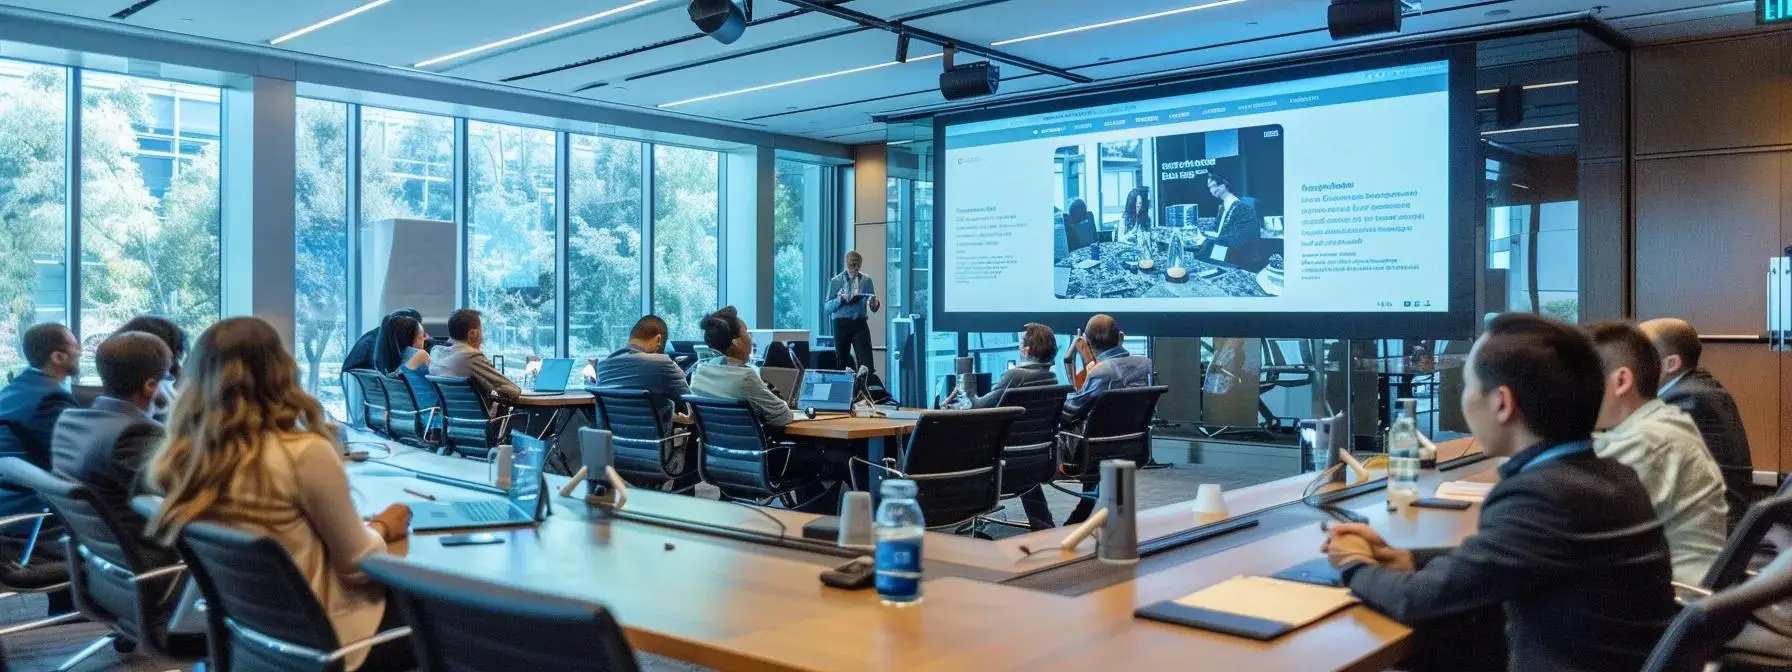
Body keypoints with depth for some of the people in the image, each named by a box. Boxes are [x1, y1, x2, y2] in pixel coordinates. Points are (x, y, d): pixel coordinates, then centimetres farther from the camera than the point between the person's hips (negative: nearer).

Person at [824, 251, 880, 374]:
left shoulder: (866, 281, 9)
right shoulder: (835, 282, 5)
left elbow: (874, 308, 7)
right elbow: (826, 308, 1)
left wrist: (874, 304, -17)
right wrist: (839, 300, -17)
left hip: (860, 323, 0)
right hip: (841, 324, 0)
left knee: (866, 361, -15)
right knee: (842, 359, 2)